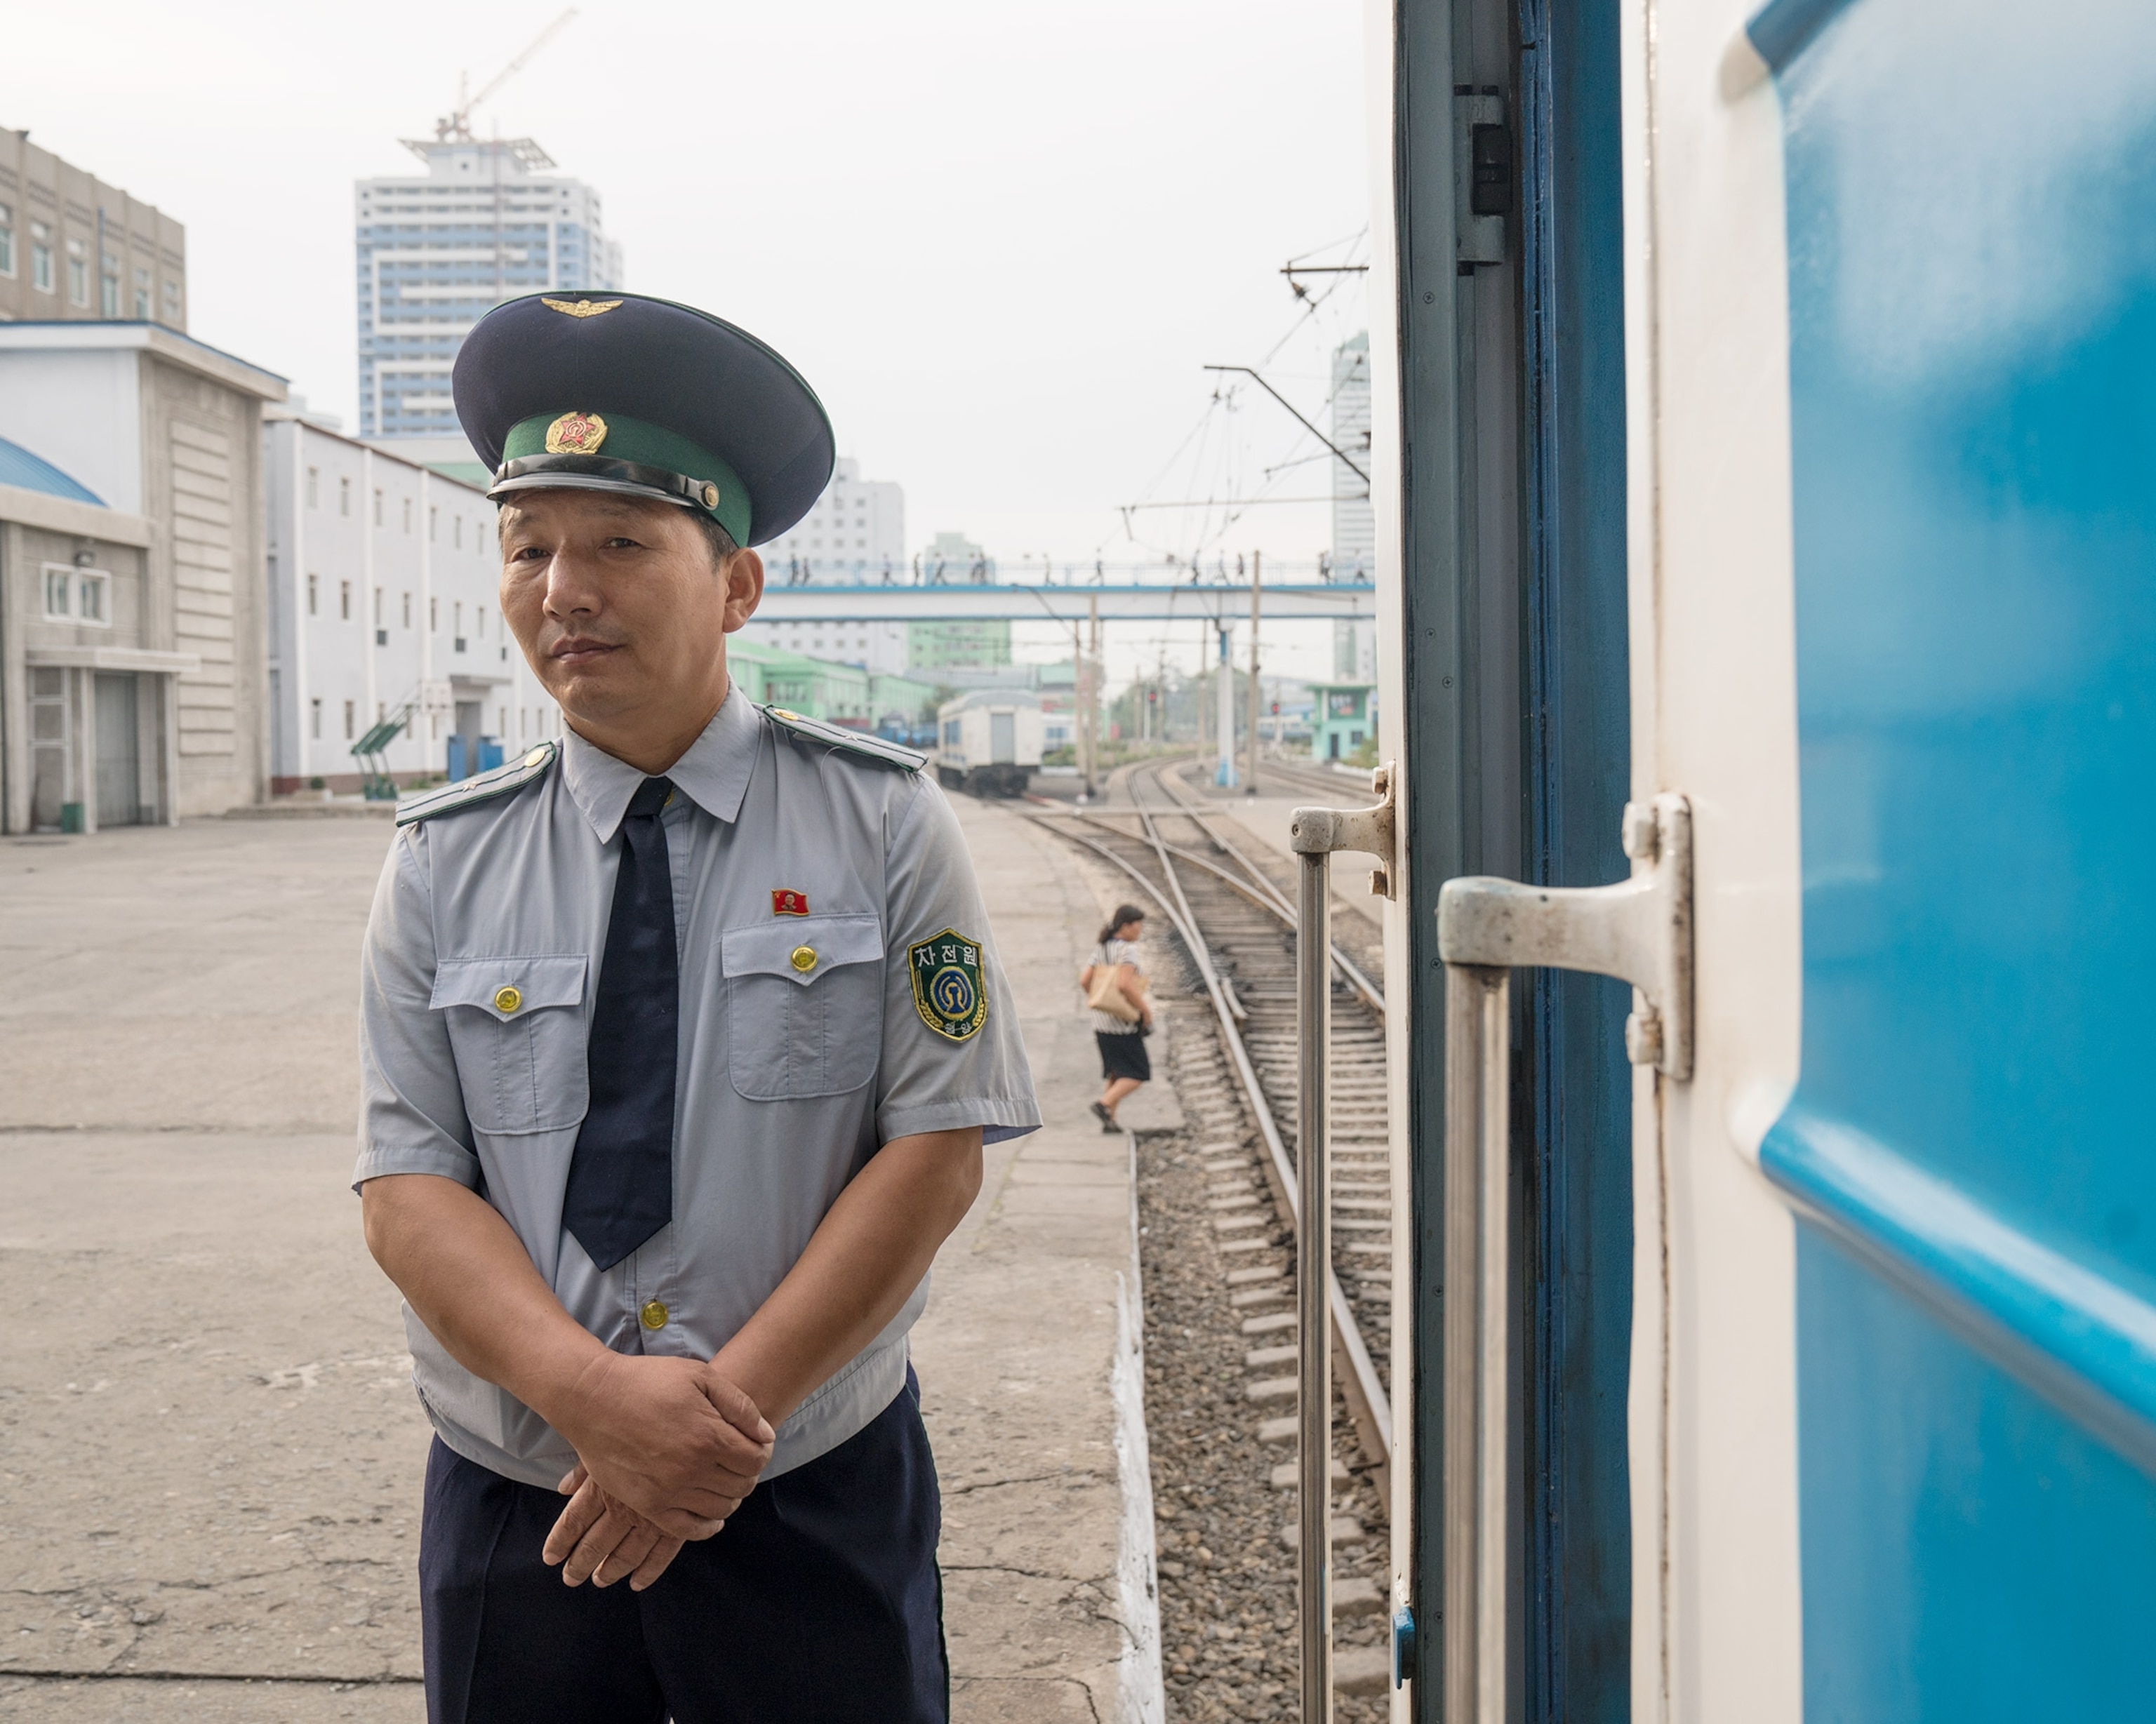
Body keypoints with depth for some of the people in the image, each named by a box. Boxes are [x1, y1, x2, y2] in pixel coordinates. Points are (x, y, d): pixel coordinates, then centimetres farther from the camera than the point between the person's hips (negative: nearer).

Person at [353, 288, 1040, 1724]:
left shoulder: (882, 824, -5)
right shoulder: (444, 863, 0)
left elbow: (938, 1149, -9)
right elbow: (408, 1188, -4)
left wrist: (733, 1411, -16)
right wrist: (594, 1396, -20)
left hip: (817, 1502, -1)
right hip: (510, 1510, 2)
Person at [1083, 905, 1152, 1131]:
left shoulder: (1103, 949, 10)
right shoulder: (1127, 950, -15)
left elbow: (1084, 981, 9)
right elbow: (1125, 984, -27)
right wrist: (1146, 1009, -18)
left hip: (1102, 1020, 8)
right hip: (1123, 1021, -8)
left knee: (1116, 1073, 18)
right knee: (1138, 1074, 0)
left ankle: (1109, 1120, 15)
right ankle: (1104, 1104, -14)